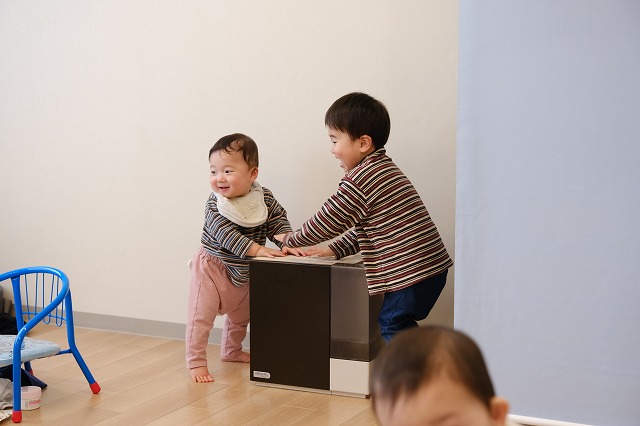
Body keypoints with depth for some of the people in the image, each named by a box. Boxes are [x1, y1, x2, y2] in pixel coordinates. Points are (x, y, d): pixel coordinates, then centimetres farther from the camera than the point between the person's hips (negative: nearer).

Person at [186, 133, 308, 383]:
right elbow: (226, 233, -34)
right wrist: (256, 249, -42)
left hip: (244, 273, 6)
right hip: (213, 268, -5)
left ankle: (231, 351, 46)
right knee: (200, 316, -10)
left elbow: (278, 220, -3)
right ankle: (196, 361, 3)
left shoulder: (264, 198, -12)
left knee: (240, 317, 24)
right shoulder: (215, 205, -25)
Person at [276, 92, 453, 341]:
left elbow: (325, 223, -6)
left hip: (409, 272, -10)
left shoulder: (359, 181, -14)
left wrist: (290, 239, 10)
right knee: (401, 327, 17)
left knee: (392, 324, -1)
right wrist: (334, 250, 17)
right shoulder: (386, 169, 18)